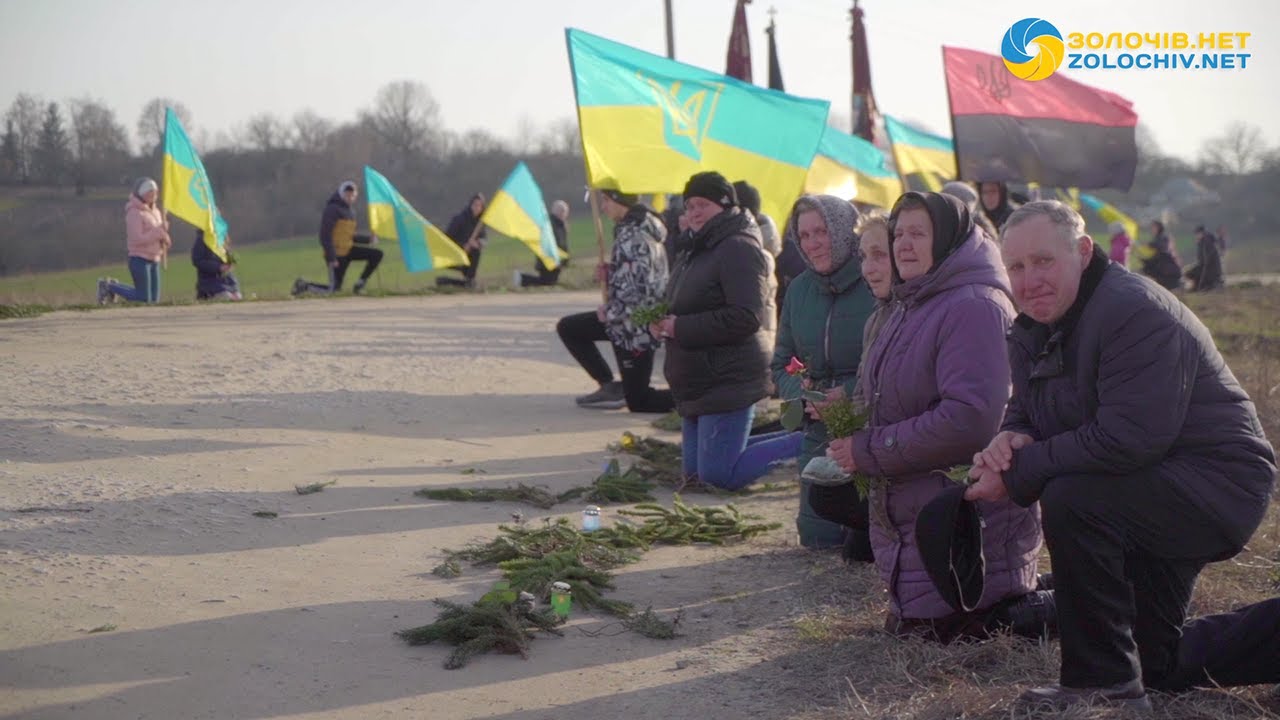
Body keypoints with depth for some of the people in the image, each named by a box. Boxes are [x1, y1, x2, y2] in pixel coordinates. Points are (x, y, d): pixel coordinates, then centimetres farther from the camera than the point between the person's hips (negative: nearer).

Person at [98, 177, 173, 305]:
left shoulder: (155, 212, 14)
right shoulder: (135, 213, -12)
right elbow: (137, 239, -20)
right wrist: (159, 233, -20)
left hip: (154, 261, 8)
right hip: (139, 260, -8)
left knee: (154, 299, 9)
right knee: (143, 299, -7)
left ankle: (115, 286, 23)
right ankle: (108, 286, 10)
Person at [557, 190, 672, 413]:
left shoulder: (632, 237, -25)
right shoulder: (638, 226, 6)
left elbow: (638, 291, -30)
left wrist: (610, 312, -15)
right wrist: (610, 273, 2)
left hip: (635, 328, -10)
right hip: (628, 320, 10)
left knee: (637, 401, 1)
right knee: (567, 327, 18)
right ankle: (609, 386, 15)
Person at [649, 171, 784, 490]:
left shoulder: (739, 249, -16)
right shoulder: (698, 249, 16)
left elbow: (746, 318, -26)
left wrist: (680, 327, -22)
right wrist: (663, 323, 3)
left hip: (728, 383, -10)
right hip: (698, 386, 10)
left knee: (719, 476, -11)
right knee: (693, 473, 14)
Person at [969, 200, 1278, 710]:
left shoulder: (1135, 313, -26)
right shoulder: (1033, 330, 3)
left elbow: (1127, 439, -34)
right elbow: (1023, 413, 8)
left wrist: (1019, 474, -29)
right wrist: (1010, 440, -18)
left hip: (1219, 486, -10)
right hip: (1154, 500, 10)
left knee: (1070, 502, -35)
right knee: (1157, 666, 17)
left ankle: (1103, 684, -22)